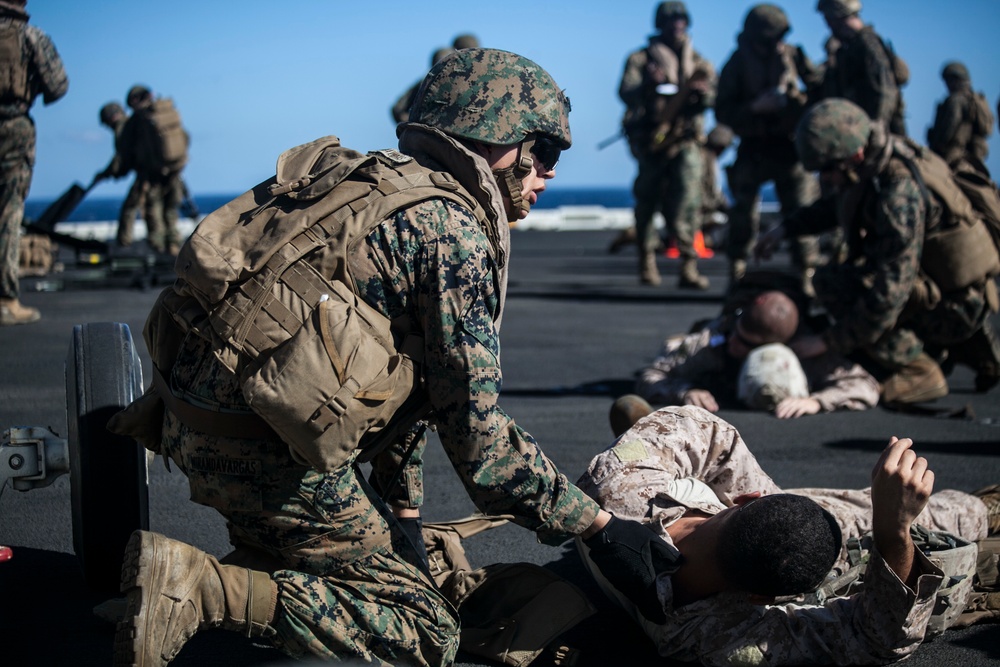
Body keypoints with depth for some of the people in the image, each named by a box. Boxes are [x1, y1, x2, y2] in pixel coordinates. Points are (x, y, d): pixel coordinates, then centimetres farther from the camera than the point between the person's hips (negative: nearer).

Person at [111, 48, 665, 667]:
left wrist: (403, 508, 20)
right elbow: (477, 431, -13)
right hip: (270, 451, -10)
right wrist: (600, 525, -5)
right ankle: (204, 587, -13)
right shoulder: (454, 230, -11)